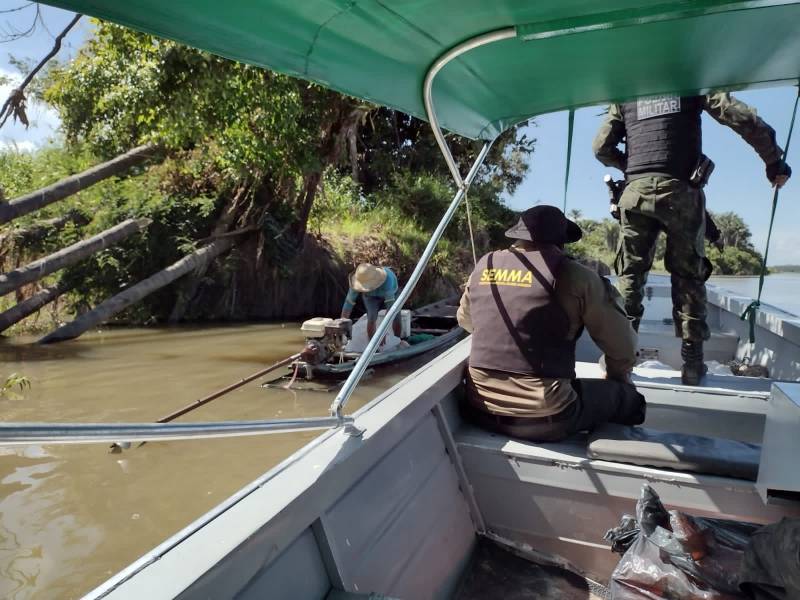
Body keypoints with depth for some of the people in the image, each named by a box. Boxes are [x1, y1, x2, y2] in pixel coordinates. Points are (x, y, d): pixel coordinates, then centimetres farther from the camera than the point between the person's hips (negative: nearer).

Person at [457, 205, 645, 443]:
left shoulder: (484, 266, 5)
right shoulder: (575, 276, -8)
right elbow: (623, 345, 1)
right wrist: (617, 378, 22)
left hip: (479, 412, 5)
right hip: (543, 418, -5)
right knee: (629, 398, 17)